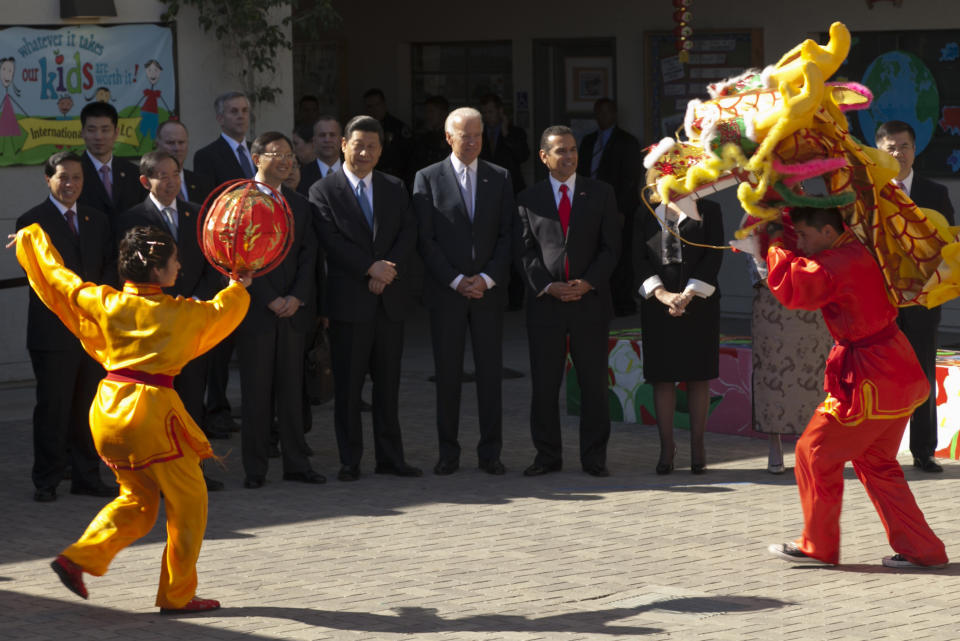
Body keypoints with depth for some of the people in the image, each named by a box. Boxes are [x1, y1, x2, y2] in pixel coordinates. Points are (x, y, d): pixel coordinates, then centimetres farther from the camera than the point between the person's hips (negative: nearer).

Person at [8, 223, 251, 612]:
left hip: (109, 411, 6)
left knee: (138, 499, 20)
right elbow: (221, 312, 14)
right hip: (152, 410, -6)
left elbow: (59, 279, 14)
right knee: (188, 501, 7)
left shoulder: (104, 303, 3)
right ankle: (177, 594, 8)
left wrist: (32, 238, 29)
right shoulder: (178, 313, -5)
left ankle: (79, 558, 6)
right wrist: (238, 289, 36)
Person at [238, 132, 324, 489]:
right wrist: (269, 300, -13)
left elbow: (309, 256, 9)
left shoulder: (300, 205, 14)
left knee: (291, 390, 7)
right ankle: (255, 469, 5)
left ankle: (296, 464, 12)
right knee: (256, 392, 0)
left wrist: (297, 297, -6)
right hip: (254, 312, -4)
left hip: (293, 311, 4)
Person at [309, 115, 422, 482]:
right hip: (349, 300, -4)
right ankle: (349, 461, 6)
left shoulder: (395, 189, 13)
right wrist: (371, 268, -18)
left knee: (388, 383, 8)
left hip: (390, 300, 4)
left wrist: (389, 269, -12)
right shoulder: (323, 191, -1)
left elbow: (408, 234, 3)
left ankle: (390, 457, 14)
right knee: (347, 385, 0)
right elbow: (332, 241, -11)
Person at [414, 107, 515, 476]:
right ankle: (448, 453, 6)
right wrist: (456, 281, -10)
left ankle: (490, 452, 6)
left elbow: (508, 235, 5)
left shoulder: (499, 178, 9)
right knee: (447, 373, 1)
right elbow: (425, 239, -2)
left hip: (489, 290, 2)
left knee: (490, 372, 1)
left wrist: (487, 278, -8)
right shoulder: (428, 179, 3)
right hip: (445, 291, -1)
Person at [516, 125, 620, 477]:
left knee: (594, 383, 1)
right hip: (545, 303, 0)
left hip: (590, 300, 0)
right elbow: (526, 252, 3)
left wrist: (588, 283, -10)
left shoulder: (600, 193, 8)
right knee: (544, 385, 0)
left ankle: (594, 457, 8)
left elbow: (610, 246, 3)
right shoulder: (528, 199, 8)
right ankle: (547, 455, 9)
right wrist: (549, 286, -11)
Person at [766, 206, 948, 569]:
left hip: (871, 382, -10)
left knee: (815, 453, 3)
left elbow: (789, 288, -21)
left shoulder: (837, 265, -21)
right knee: (875, 463, 18)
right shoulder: (857, 252, 8)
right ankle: (920, 549, 17)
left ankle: (818, 546, 13)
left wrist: (776, 246, -6)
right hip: (896, 374, 10)